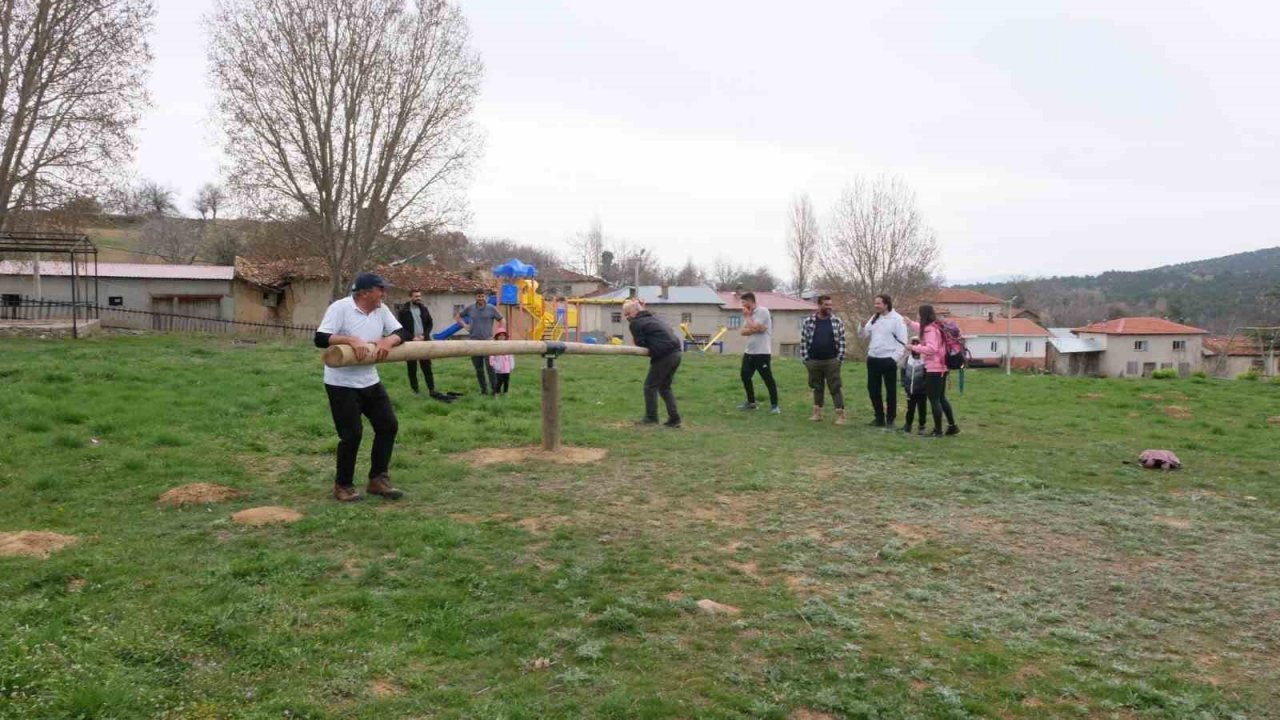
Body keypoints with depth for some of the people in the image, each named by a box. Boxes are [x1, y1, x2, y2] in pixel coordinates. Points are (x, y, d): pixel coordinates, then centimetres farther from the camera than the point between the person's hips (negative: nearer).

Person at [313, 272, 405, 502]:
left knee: (388, 425, 6)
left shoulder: (381, 310, 4)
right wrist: (351, 339, -33)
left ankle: (377, 479, 19)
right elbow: (320, 338, -23)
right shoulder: (340, 308, -16)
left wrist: (388, 340, -18)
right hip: (342, 384, -7)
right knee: (352, 435, -5)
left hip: (370, 381, 7)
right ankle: (343, 485, 15)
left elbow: (401, 332, 3)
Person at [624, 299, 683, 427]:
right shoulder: (653, 317, 21)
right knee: (665, 387, 18)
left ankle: (651, 418, 9)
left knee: (650, 386, 6)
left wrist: (636, 341, 16)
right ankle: (674, 418, 15)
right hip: (676, 353, 8)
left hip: (664, 356, -8)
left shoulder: (635, 323, -4)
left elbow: (641, 344, -4)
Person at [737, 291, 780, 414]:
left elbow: (754, 327, -21)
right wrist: (756, 329, -13)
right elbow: (743, 331, 3)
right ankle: (751, 402, 24)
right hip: (749, 352, 9)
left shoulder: (763, 311, -12)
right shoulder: (749, 314, 13)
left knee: (768, 379, -4)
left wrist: (747, 316, -7)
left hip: (762, 353, -9)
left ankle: (774, 405, 2)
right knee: (745, 377, 12)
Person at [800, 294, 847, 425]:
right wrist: (805, 359, -1)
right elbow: (803, 341, 2)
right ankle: (817, 413, 20)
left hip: (831, 361, -1)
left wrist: (839, 359, -4)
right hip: (814, 361, 1)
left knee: (835, 388, -1)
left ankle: (840, 415, 0)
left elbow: (841, 341, 1)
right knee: (817, 387, 12)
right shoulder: (808, 321, -1)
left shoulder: (837, 321, -1)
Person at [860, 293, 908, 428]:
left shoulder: (897, 319, -8)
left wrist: (894, 357, -15)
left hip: (888, 360, -6)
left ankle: (890, 419, 13)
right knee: (873, 389, 10)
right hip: (873, 359, 6)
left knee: (890, 391, 4)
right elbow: (865, 335, 11)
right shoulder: (874, 318, 11)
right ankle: (879, 417, 22)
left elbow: (902, 341, -10)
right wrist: (863, 327, -8)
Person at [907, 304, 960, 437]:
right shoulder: (937, 327, 13)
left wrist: (914, 348, -19)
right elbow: (922, 329, 35)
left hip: (934, 369, -10)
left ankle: (938, 430, 2)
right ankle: (952, 426, 23)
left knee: (934, 400, -2)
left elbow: (931, 349, -27)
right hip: (941, 367, 10)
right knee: (941, 398, 18)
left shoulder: (930, 329, -16)